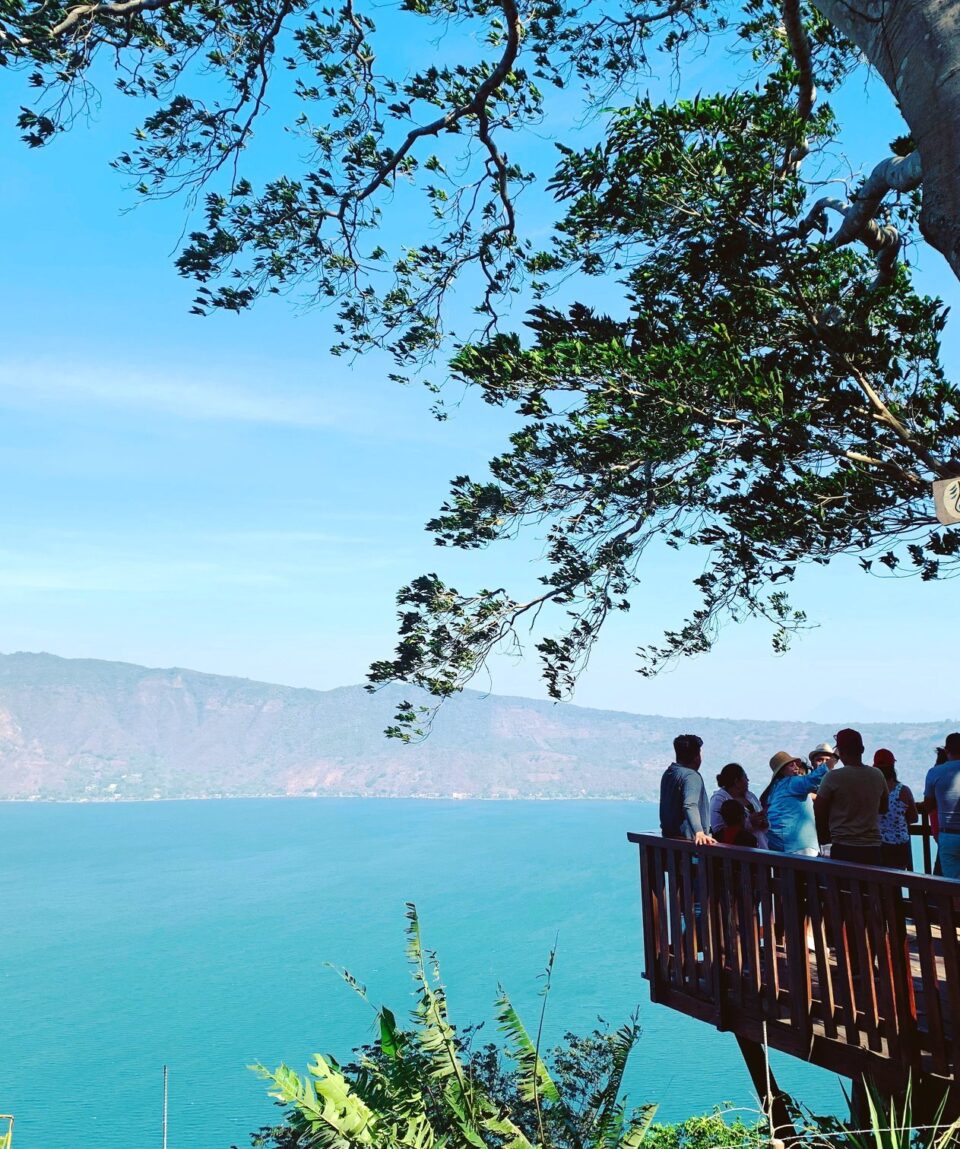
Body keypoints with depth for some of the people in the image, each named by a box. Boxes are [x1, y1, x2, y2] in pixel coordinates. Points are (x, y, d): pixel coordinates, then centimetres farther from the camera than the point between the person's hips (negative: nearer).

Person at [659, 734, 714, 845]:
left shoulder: (668, 773, 13)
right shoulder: (691, 776, -14)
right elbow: (690, 806, -28)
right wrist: (699, 832, -39)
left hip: (669, 836, 9)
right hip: (687, 838, -9)